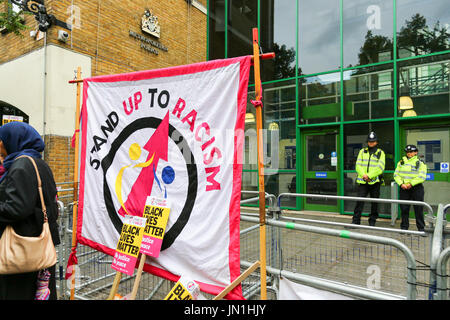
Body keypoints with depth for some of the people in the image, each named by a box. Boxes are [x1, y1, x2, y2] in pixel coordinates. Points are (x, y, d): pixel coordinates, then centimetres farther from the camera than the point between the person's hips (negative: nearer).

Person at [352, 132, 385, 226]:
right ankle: (355, 221, -2)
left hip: (375, 182, -1)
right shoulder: (362, 151, 11)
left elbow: (380, 168, -8)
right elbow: (358, 165, 3)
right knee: (359, 201, -6)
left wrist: (369, 176, -17)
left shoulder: (380, 153, 5)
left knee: (374, 202, 7)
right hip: (363, 181, 1)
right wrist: (363, 175, -14)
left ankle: (372, 221, 20)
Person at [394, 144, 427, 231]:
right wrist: (401, 184, -10)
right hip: (404, 188, 2)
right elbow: (396, 174, 6)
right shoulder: (401, 162, 12)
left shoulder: (420, 163, 3)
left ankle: (421, 228, 12)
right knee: (404, 208, 4)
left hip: (416, 188, -2)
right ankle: (404, 227, 14)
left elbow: (422, 177, -8)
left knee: (418, 209, 1)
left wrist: (411, 184, -17)